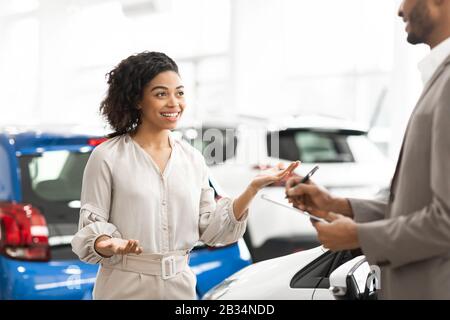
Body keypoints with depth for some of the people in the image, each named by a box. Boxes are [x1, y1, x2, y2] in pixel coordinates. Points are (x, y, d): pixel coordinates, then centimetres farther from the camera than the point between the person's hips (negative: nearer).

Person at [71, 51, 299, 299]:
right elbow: (91, 229, -8)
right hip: (125, 288, -4)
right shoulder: (107, 157, -9)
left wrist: (253, 188, -10)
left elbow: (210, 229, 0)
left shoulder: (193, 158, 3)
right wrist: (110, 244, -29)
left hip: (181, 287, 4)